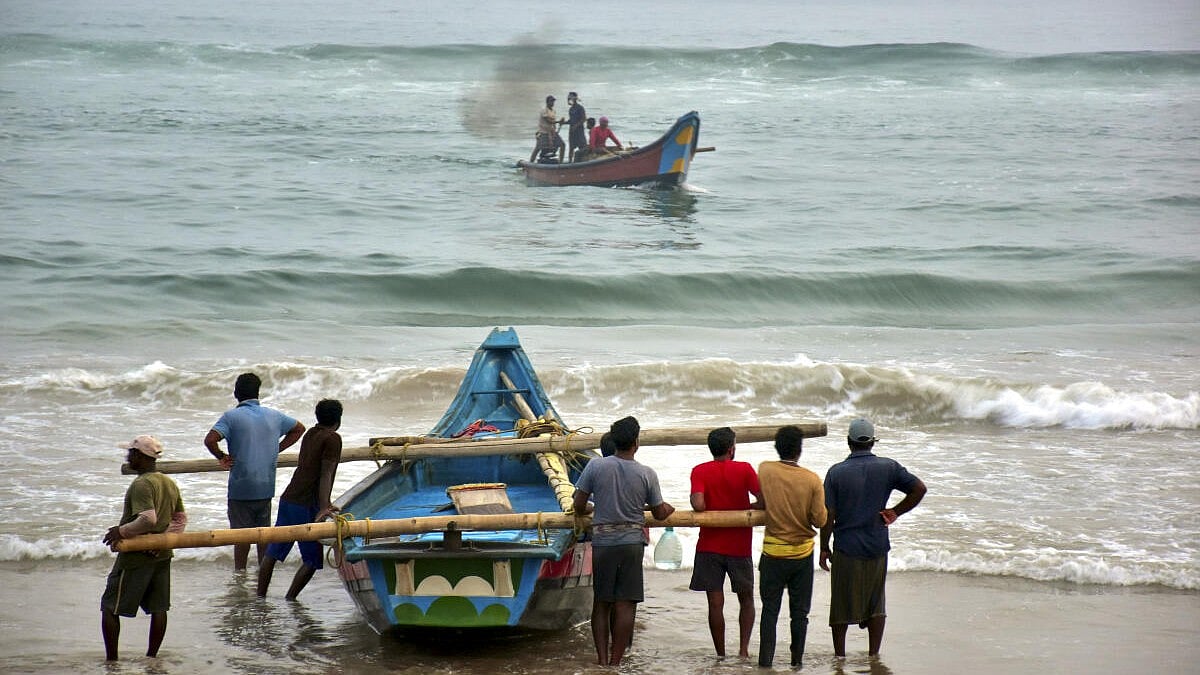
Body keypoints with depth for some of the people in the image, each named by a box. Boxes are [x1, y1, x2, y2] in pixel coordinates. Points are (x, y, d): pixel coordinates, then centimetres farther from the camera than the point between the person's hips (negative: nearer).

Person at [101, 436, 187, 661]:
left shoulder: (141, 485, -18)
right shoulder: (170, 484, 9)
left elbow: (148, 519, -29)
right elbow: (181, 519, 12)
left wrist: (121, 531, -18)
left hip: (135, 556, -8)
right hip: (162, 556, 8)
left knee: (110, 607, 2)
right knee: (158, 608, 11)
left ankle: (111, 659, 1)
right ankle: (152, 656, 16)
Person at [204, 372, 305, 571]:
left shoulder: (232, 416, -9)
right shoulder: (273, 415, 6)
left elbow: (210, 440, -22)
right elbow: (299, 429, 21)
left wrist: (222, 457, -6)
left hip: (241, 487, -4)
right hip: (266, 486, 4)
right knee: (263, 530, 14)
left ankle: (240, 570, 5)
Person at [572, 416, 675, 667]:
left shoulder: (596, 466, -5)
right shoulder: (647, 474, -4)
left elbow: (578, 506, -1)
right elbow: (659, 513, 6)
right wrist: (668, 509, 29)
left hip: (602, 541, 1)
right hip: (631, 542, -1)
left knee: (601, 603, 10)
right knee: (624, 605, 2)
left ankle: (602, 659, 5)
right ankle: (615, 660, 1)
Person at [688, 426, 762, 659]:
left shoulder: (700, 471, -3)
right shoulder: (744, 470, -4)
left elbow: (698, 504, -17)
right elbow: (764, 501, -11)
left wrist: (712, 510, 5)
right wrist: (743, 509, 7)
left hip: (710, 546, 0)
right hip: (739, 547, 0)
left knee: (715, 603, 3)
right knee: (746, 600, 15)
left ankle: (721, 656, 5)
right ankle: (743, 649, 2)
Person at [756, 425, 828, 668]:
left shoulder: (764, 470, -10)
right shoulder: (812, 480, -13)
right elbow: (820, 521, -8)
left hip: (773, 552, 0)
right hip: (802, 554, 0)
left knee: (770, 609, 6)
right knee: (799, 611, 11)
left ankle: (765, 660, 4)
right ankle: (797, 660, 18)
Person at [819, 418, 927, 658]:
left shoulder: (836, 472, -7)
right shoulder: (888, 467, -2)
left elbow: (828, 515, -7)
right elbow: (919, 489, -5)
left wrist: (824, 548, 2)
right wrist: (895, 512, 4)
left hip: (846, 550, -2)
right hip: (878, 548, 2)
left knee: (842, 606, 9)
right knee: (876, 605, 14)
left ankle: (839, 656, 14)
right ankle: (873, 656, 12)